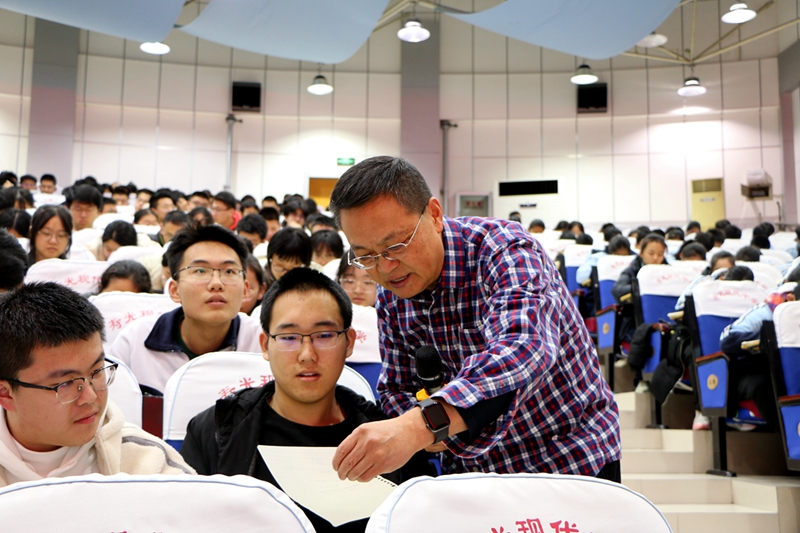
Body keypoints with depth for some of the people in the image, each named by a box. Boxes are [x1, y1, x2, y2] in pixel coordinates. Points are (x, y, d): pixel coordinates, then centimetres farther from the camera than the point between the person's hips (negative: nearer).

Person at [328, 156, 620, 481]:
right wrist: (427, 432, -17)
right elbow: (396, 386, 6)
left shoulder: (503, 249, -24)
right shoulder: (390, 296, -5)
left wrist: (425, 424, -57)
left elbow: (524, 350, -43)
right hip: (469, 470, 4)